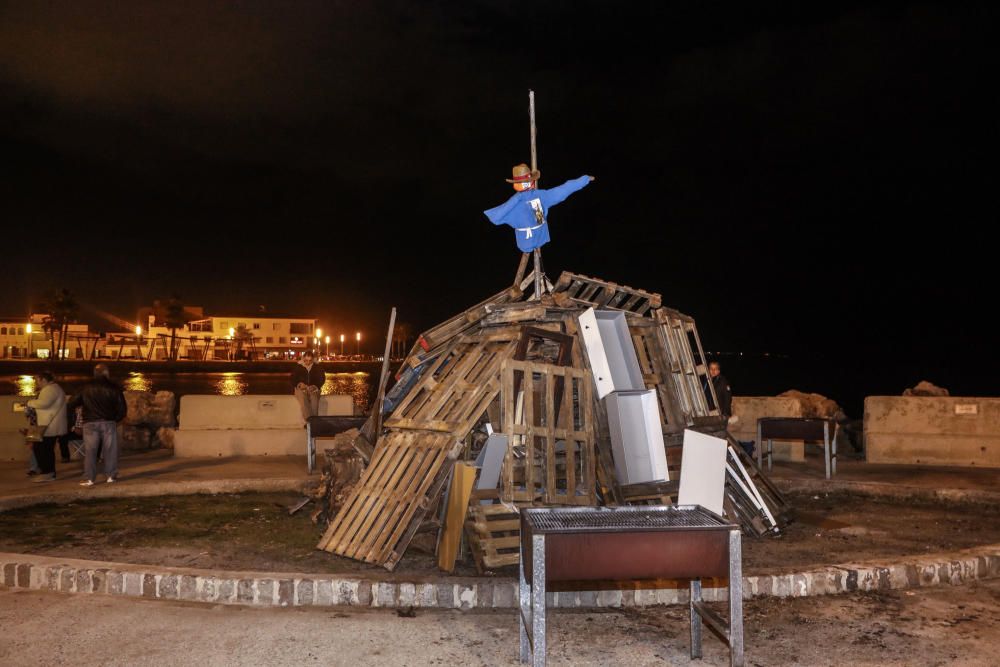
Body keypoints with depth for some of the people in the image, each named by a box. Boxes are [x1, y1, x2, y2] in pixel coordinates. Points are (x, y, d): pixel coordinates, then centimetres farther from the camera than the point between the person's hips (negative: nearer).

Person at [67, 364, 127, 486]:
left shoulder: (86, 387, 4)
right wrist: (116, 419, 18)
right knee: (110, 450, 6)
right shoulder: (113, 388, 1)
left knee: (90, 451, 3)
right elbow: (122, 408, 2)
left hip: (90, 423, 1)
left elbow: (72, 404, 5)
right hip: (108, 422, -1)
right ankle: (111, 476, 6)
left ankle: (89, 478, 0)